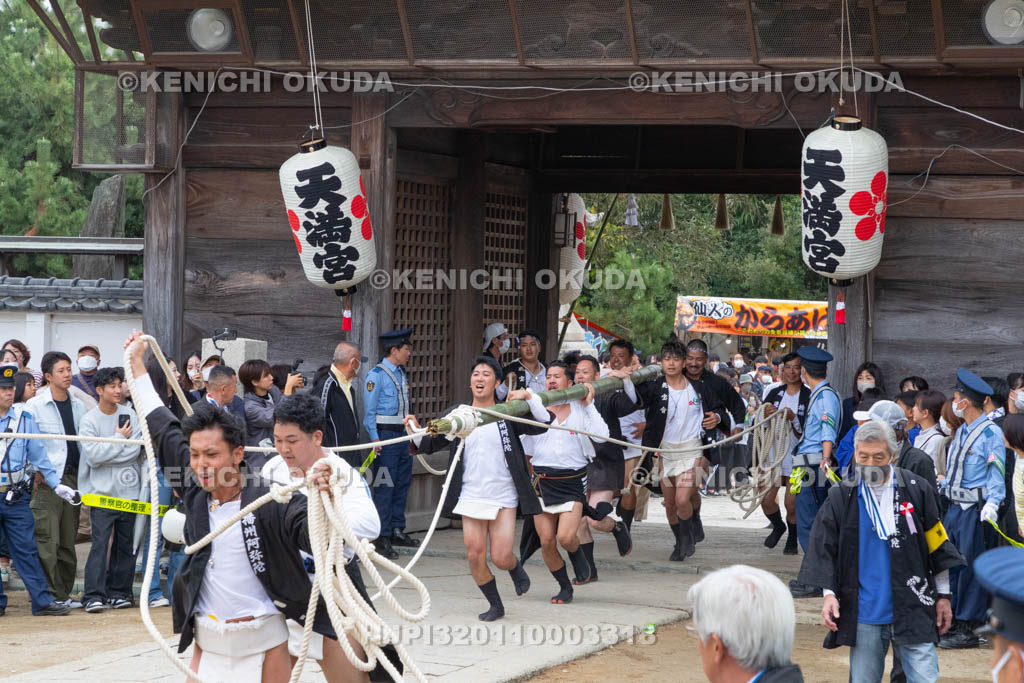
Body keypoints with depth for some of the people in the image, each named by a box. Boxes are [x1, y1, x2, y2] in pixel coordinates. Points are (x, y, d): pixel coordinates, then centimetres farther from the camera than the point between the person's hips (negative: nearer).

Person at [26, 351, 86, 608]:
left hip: (72, 478, 5)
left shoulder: (78, 406, 12)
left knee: (68, 541, 8)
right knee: (47, 541, -9)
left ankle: (64, 594, 14)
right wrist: (35, 472, -12)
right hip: (46, 480, -5)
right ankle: (51, 595, -7)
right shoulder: (35, 406, -4)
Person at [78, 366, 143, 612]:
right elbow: (93, 454, -13)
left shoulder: (129, 414, 5)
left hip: (128, 490, 3)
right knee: (100, 543, -12)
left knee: (125, 544, 7)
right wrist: (120, 438, -7)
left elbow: (136, 449, -5)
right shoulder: (89, 420, -2)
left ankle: (118, 592, 16)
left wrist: (106, 455, -10)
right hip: (103, 492, -3)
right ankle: (94, 595, -14)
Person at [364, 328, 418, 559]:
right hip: (385, 435, -9)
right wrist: (375, 438, -17)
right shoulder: (377, 375, -10)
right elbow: (369, 409, -12)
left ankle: (397, 530, 21)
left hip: (402, 434, 9)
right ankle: (382, 538, -5)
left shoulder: (401, 373, 16)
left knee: (402, 482, 12)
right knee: (384, 486, -7)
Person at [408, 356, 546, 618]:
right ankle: (495, 605, 21)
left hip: (503, 498, -2)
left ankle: (516, 568, 31)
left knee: (501, 558, -6)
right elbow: (429, 444, 6)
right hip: (471, 497, 2)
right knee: (475, 556, 0)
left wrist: (529, 397, -22)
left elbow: (543, 424, -10)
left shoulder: (508, 414, 0)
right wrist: (417, 430, -13)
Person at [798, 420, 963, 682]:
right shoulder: (841, 497, 2)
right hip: (864, 614, 1)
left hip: (913, 611, -1)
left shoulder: (917, 490, 1)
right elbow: (824, 550, 5)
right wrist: (829, 593, -8)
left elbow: (937, 546, 9)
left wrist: (943, 596, 10)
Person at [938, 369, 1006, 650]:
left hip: (974, 509, -9)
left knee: (969, 566, -6)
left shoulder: (991, 433, -9)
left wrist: (992, 503, -25)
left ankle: (967, 629, -2)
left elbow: (996, 471, -14)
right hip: (953, 507, 9)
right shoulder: (961, 432, 16)